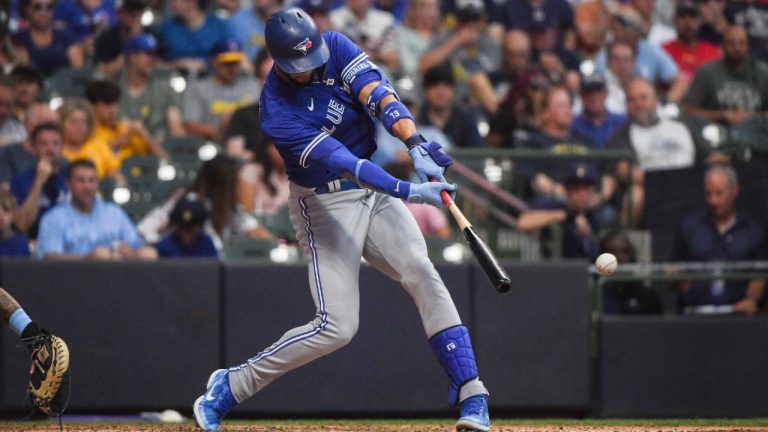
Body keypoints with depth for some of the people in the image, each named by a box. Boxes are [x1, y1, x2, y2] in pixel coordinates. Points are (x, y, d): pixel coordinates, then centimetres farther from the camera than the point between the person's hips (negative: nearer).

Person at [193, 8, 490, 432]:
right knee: (337, 326, -11)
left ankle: (471, 397, -16)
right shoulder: (278, 113, -24)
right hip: (324, 203, -5)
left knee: (422, 274, -14)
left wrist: (417, 146, -37)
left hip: (375, 189, 5)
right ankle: (229, 388, 3)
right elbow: (339, 161, -32)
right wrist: (406, 190, -42)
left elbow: (377, 93, -21)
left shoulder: (335, 47, -8)